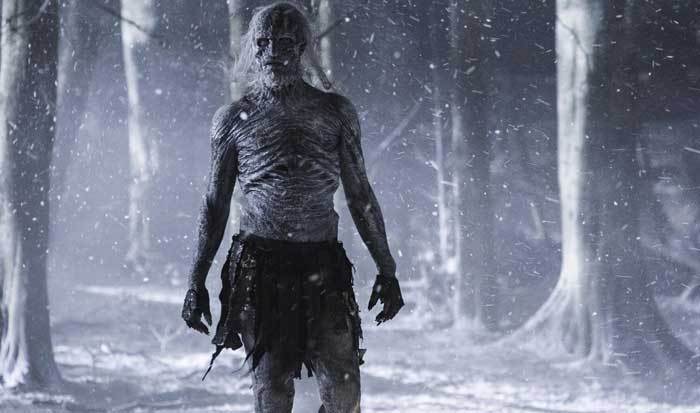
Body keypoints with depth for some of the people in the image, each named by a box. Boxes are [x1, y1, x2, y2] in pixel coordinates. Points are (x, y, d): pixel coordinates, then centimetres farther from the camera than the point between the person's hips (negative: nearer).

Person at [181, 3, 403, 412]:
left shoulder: (335, 113, 8)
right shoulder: (233, 119, 8)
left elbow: (360, 198, 11)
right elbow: (215, 206, 12)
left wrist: (386, 270, 7)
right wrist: (197, 282, 8)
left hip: (324, 268, 1)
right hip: (259, 269, 0)